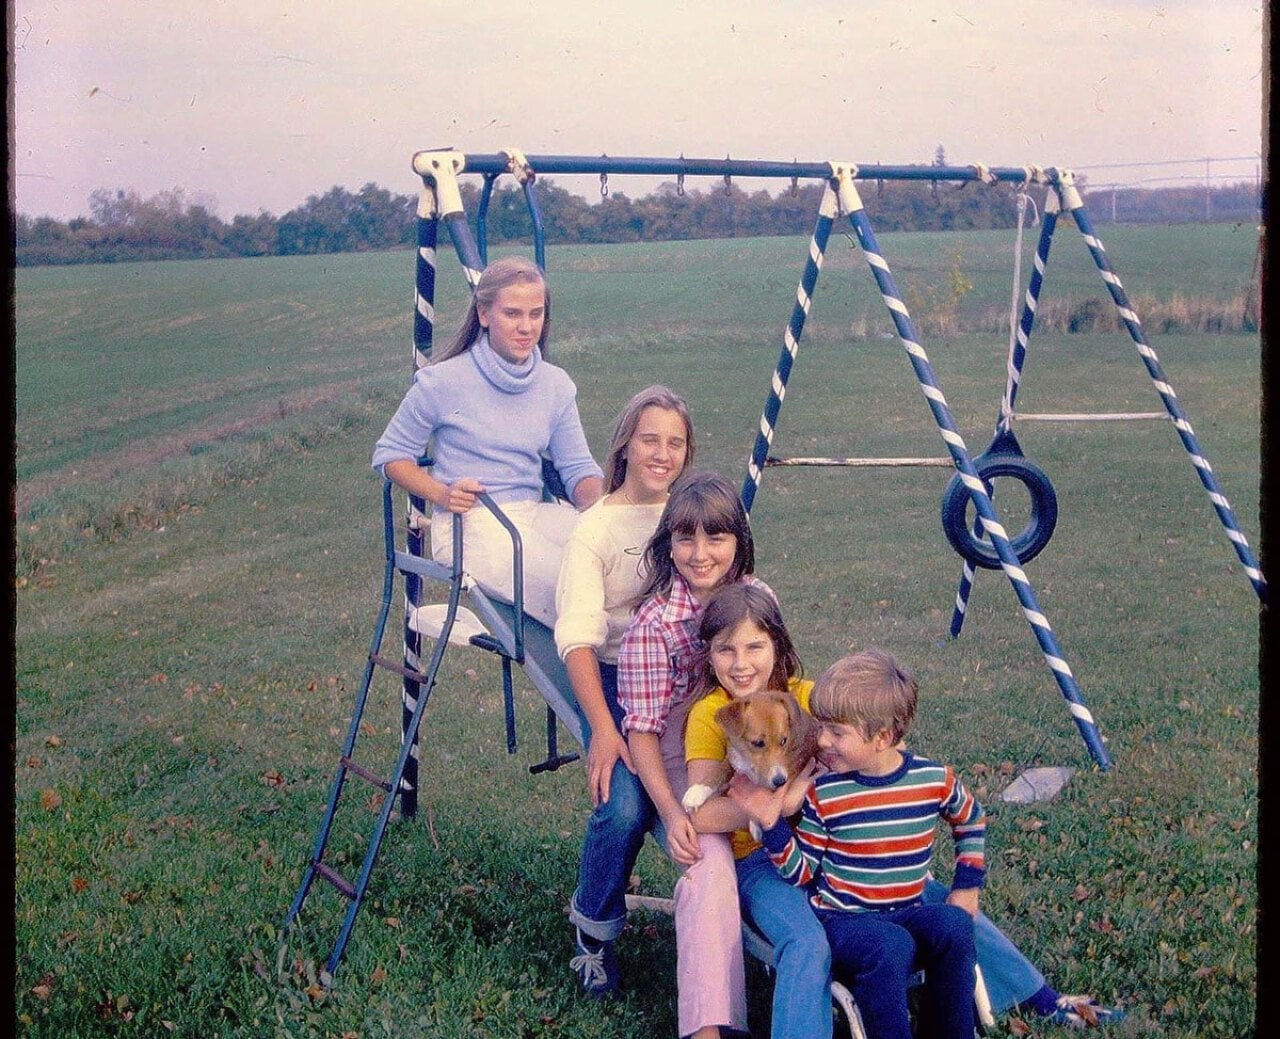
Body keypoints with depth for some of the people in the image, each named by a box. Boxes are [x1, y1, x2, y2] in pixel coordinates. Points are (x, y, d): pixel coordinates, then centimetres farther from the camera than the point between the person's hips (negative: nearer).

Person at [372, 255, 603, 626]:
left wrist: (600, 499, -13)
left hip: (535, 513, 5)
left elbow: (579, 469, 12)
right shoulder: (444, 382, -3)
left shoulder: (556, 385, 10)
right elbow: (390, 455, 4)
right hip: (468, 523, -5)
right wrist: (443, 495, -15)